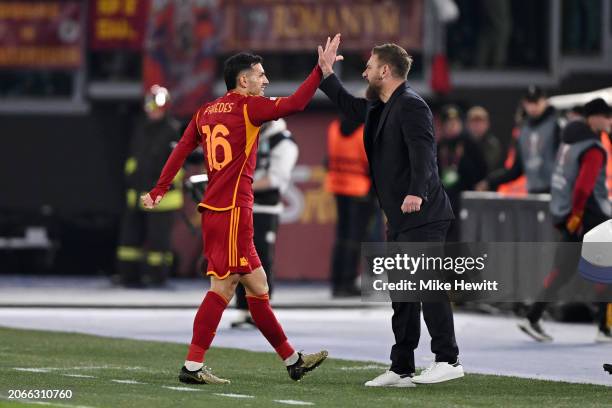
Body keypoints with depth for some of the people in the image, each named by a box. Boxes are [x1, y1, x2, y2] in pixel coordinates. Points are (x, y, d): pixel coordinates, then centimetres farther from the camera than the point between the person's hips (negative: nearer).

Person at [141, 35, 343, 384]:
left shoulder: (205, 112, 14)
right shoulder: (247, 107, -7)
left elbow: (181, 150, 13)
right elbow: (295, 104, -14)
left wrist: (159, 191, 14)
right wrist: (322, 69, -7)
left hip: (215, 209, 9)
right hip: (233, 210, -9)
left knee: (257, 286, 11)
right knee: (223, 286, -5)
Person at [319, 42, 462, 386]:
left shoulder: (410, 105, -12)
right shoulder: (380, 108, 19)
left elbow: (423, 150, -26)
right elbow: (350, 107, 39)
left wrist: (417, 192, -38)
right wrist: (327, 74, 34)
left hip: (421, 215, -10)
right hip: (400, 220, 10)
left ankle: (448, 360, -12)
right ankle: (402, 370, 13)